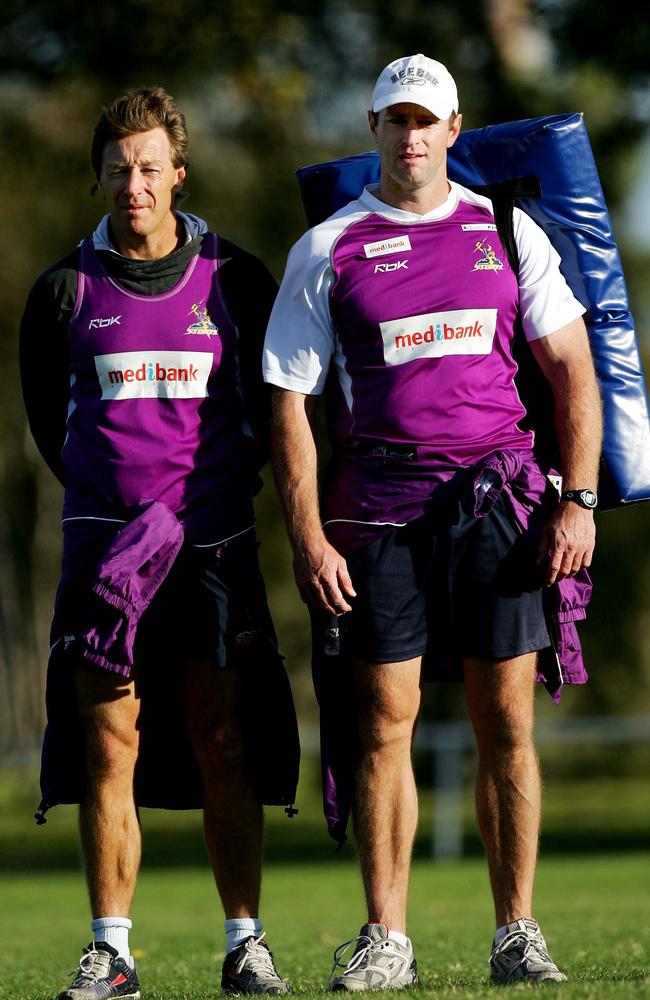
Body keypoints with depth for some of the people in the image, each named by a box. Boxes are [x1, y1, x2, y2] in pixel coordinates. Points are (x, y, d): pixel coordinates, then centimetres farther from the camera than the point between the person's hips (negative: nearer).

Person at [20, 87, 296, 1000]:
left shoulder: (234, 281, 2)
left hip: (213, 538, -1)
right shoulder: (66, 290, 4)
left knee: (223, 741, -3)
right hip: (104, 538, 1)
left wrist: (226, 487, 8)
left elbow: (272, 400, 13)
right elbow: (45, 411, 16)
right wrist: (102, 489, 12)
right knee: (109, 744, -1)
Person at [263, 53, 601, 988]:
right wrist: (308, 540, -4)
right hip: (379, 508, -1)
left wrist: (578, 500, -1)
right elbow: (291, 404, 4)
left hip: (498, 501, 1)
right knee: (385, 721, -2)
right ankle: (385, 938, 4)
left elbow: (571, 369, 9)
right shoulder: (327, 250, 5)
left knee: (507, 724, 0)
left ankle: (518, 934, 5)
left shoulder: (508, 233, 9)